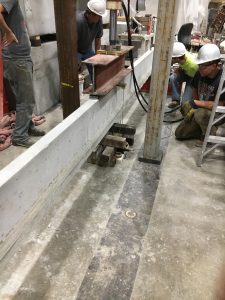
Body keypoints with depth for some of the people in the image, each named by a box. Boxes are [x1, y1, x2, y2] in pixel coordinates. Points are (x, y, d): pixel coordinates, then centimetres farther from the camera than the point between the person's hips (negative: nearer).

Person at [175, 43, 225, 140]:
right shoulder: (200, 73, -9)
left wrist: (195, 103, -26)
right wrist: (194, 108, -4)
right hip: (200, 109, 6)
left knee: (201, 114, -40)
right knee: (179, 134, 4)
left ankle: (212, 134, -11)